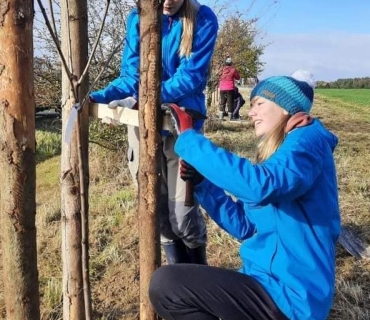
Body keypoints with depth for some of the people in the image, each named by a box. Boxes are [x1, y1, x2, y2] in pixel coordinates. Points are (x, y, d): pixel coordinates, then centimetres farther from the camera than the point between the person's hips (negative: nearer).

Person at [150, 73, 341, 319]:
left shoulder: (308, 142, -14)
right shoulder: (278, 155, 13)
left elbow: (259, 186, -35)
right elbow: (244, 225, 12)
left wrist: (188, 138, -28)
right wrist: (200, 180, 1)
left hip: (289, 296, -9)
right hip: (271, 282, 9)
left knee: (165, 284, -17)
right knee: (170, 281, 15)